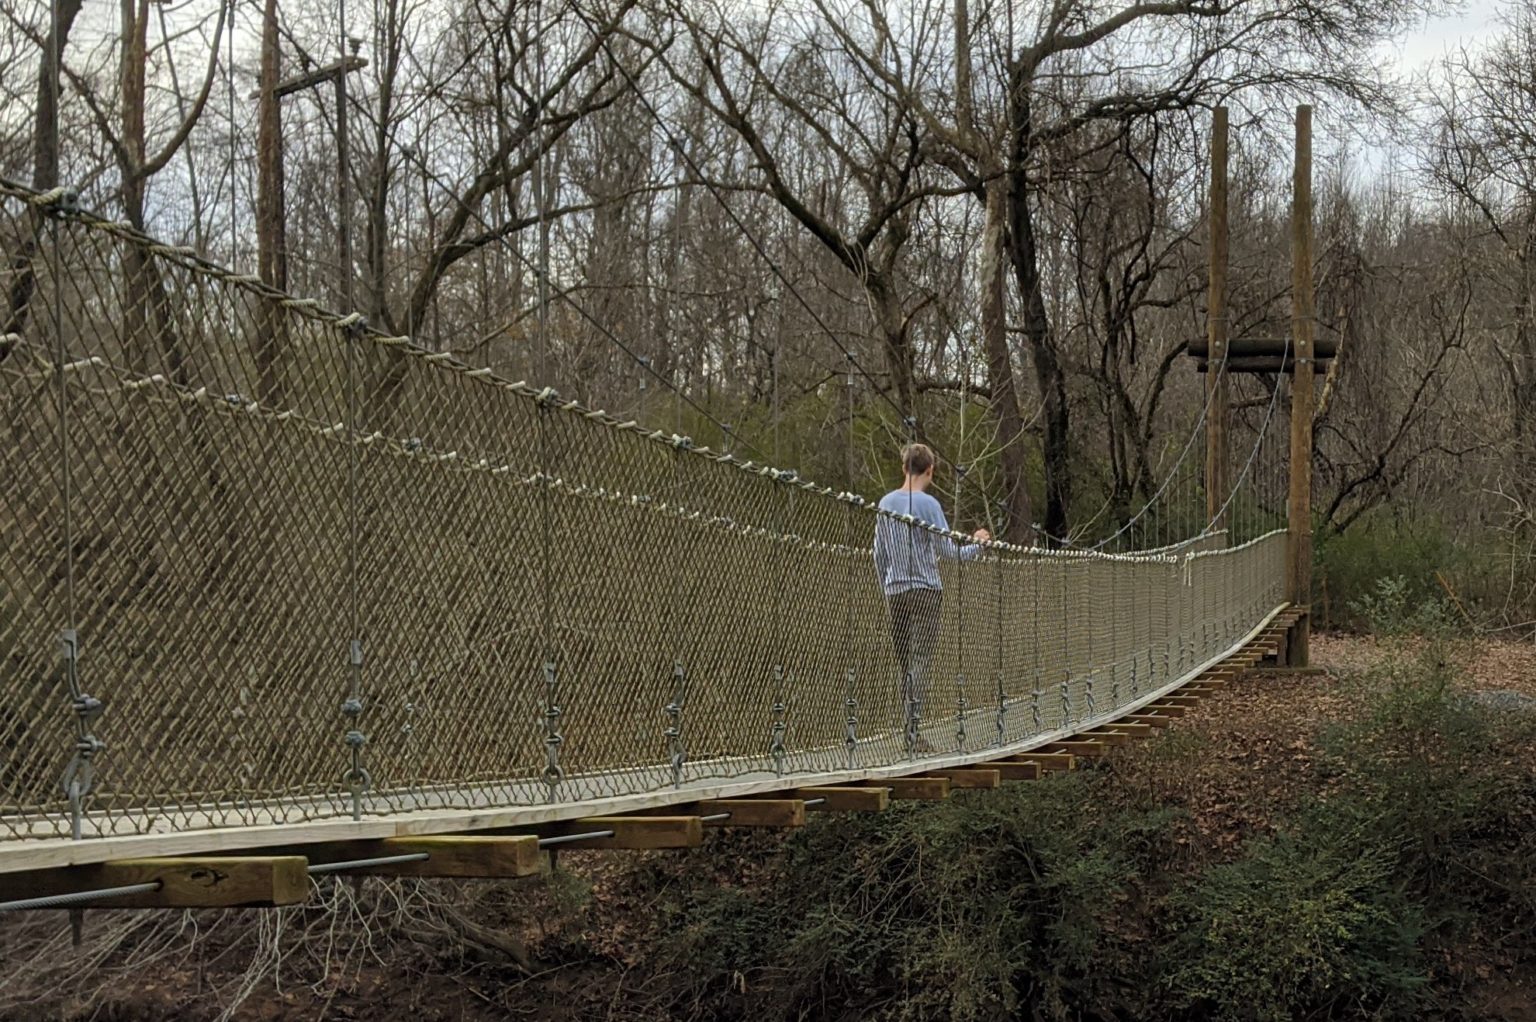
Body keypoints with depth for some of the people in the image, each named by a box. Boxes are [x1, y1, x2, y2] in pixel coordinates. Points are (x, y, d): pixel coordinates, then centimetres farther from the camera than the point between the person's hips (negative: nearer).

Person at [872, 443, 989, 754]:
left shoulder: (886, 503, 9)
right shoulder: (928, 504, -8)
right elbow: (947, 549, -6)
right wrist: (976, 543, 11)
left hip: (896, 592, 5)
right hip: (926, 590, -5)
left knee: (904, 662, 10)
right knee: (920, 660, -8)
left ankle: (910, 730, 10)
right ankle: (913, 729, -15)